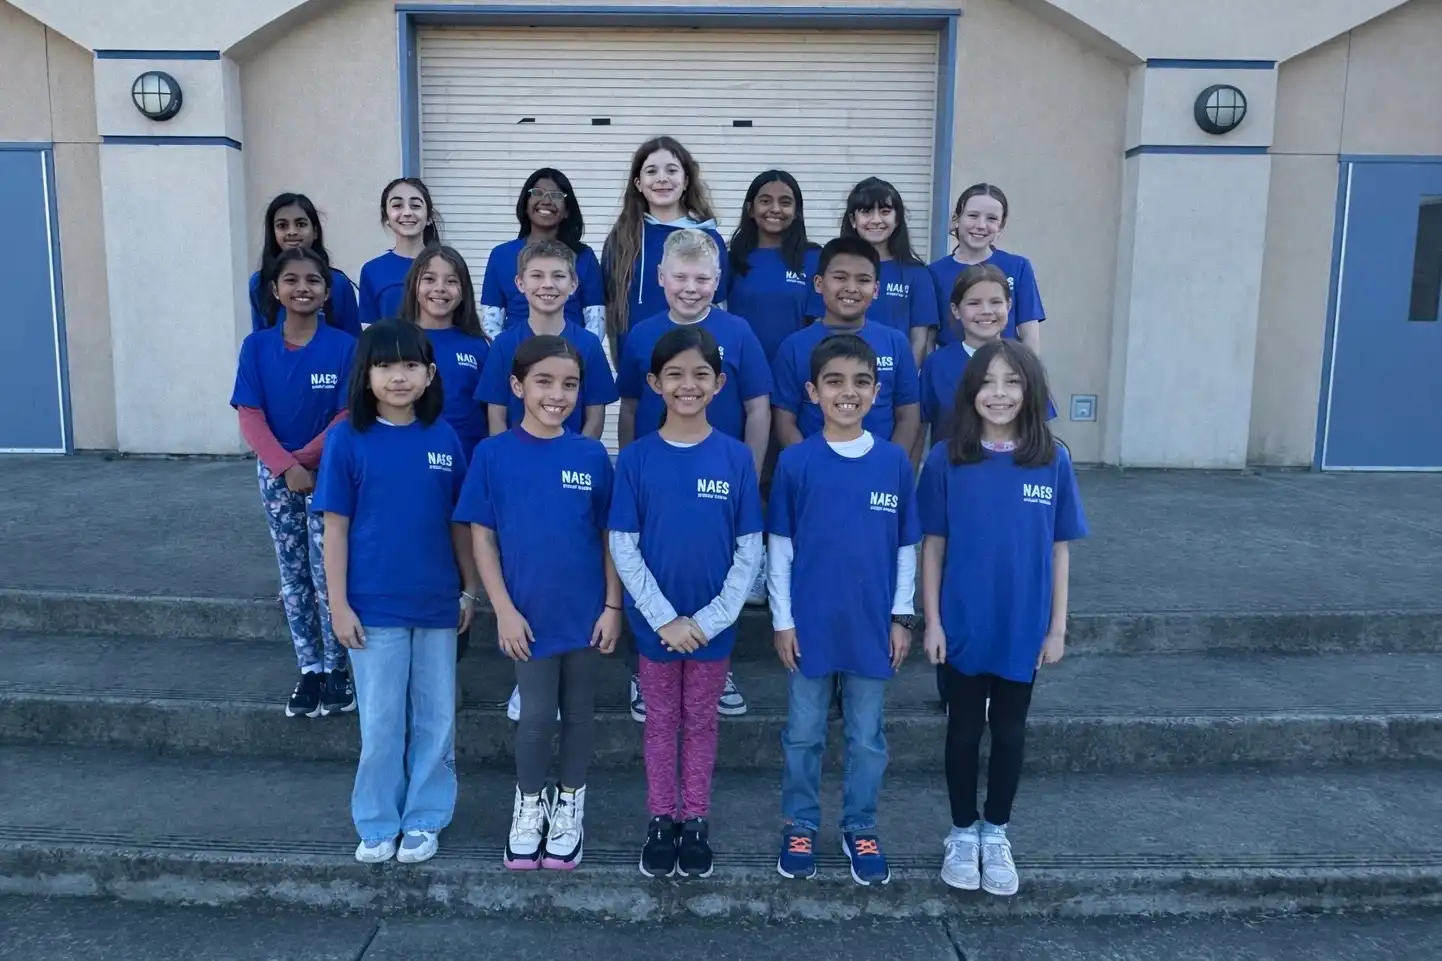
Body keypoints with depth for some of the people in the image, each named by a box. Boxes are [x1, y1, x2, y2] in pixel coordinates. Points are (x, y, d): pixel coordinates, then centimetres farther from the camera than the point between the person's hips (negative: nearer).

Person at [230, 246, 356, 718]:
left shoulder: (343, 347, -9)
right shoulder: (256, 347, -2)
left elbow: (348, 417, -10)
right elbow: (249, 417, -6)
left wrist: (303, 459, -15)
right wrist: (286, 467, -17)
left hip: (329, 473, -3)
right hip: (276, 474, 3)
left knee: (327, 575, -1)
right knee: (293, 576, 10)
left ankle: (337, 668, 14)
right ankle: (309, 669, 21)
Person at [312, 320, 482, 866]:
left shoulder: (444, 438, -1)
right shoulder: (349, 440, -7)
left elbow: (460, 521, 5)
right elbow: (336, 527, -5)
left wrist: (471, 589, 6)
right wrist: (338, 604, -7)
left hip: (437, 603, 2)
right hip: (375, 606, -2)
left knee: (436, 719, 12)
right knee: (381, 722, 9)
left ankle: (425, 819, 28)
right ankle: (377, 824, 27)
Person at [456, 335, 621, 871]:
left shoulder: (592, 456, -4)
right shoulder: (493, 455, -6)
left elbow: (611, 537, 0)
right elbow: (482, 538, -4)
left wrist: (613, 606, -3)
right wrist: (504, 610, -8)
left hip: (586, 613, 1)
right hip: (529, 615, -1)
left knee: (578, 712, 14)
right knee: (535, 716, 9)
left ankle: (569, 806, 34)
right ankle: (529, 805, 33)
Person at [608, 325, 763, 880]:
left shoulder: (736, 458, -6)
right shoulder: (635, 459, -6)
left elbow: (749, 552, -5)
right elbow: (623, 549, -7)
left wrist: (709, 619, -11)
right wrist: (666, 618, -13)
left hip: (713, 624, 0)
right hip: (654, 622, 0)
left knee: (701, 723, 15)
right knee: (660, 723, 15)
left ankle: (696, 822, 31)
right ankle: (661, 820, 31)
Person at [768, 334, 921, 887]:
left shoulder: (895, 461, -2)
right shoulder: (795, 462, -6)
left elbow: (906, 547, 4)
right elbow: (779, 547, -2)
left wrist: (902, 616, 2)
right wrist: (782, 620, -4)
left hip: (872, 625, 1)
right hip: (811, 624, -1)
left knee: (867, 738, 13)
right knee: (804, 734, 12)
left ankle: (860, 829, 31)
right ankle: (800, 826, 30)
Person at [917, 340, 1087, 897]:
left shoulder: (1053, 462, -5)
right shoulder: (947, 459, -8)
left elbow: (1059, 549, 1)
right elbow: (932, 545, -4)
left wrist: (1057, 626, 1)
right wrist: (931, 621, -5)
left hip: (1024, 627, 1)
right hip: (963, 625, -1)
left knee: (1009, 731, 15)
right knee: (964, 729, 13)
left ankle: (996, 833, 34)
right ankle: (962, 833, 32)